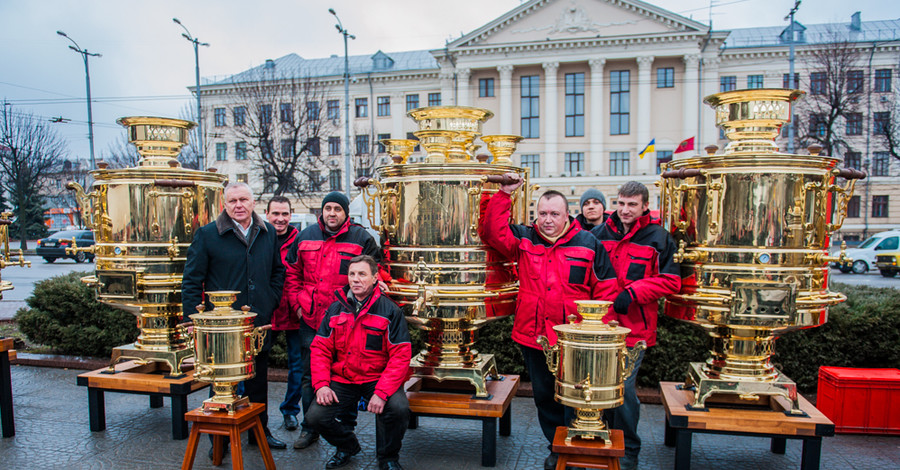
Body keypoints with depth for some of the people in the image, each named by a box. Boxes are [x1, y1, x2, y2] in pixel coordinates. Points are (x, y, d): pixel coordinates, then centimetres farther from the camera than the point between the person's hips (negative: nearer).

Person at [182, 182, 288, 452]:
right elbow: (192, 280, -4)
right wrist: (194, 319, -9)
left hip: (259, 322, 4)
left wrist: (271, 302, 5)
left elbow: (278, 270, 17)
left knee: (258, 381, 16)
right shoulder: (207, 234, -6)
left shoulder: (268, 233, 6)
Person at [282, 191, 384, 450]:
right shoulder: (305, 237, 9)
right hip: (310, 319, 3)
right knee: (308, 375, 11)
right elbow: (292, 274, 14)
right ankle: (309, 428, 26)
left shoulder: (361, 238, -1)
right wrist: (297, 304, 5)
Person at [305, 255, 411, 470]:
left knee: (399, 409, -29)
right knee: (315, 416, -15)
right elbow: (320, 349, 7)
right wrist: (321, 384, -9)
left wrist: (381, 393, -23)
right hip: (342, 380, 3)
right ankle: (347, 446, 20)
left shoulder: (390, 311, -6)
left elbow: (401, 356, -11)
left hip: (378, 378, -3)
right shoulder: (335, 309, 6)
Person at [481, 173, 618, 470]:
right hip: (532, 336, 3)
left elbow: (605, 288, 0)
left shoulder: (588, 244, -1)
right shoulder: (524, 239, 5)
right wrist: (504, 195, -10)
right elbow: (493, 233, -6)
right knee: (544, 396, 16)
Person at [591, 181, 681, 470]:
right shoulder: (599, 234, 7)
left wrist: (632, 293, -16)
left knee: (623, 389, -3)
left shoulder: (658, 238, -4)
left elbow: (671, 281, -6)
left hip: (634, 327, -4)